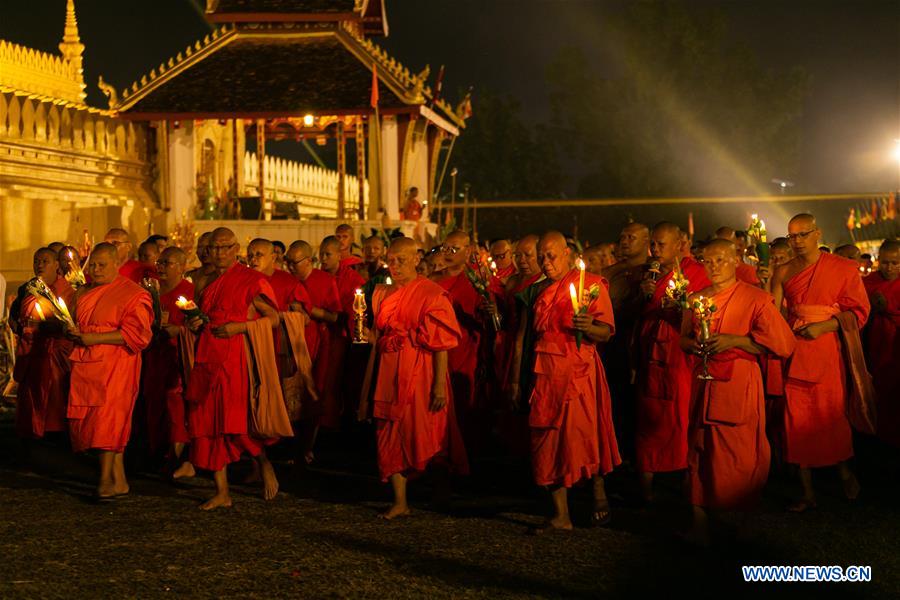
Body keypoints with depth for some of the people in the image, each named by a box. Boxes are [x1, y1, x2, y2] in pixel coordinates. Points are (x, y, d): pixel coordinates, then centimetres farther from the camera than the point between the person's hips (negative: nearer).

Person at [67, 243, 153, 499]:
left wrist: (95, 338, -17)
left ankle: (106, 481, -9)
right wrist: (72, 331, 3)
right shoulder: (84, 293, 19)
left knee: (107, 419, -14)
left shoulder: (133, 294, -5)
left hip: (115, 366, -7)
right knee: (86, 419, 3)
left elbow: (137, 334, -14)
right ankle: (119, 481, 9)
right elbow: (76, 323, 29)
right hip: (85, 366, 7)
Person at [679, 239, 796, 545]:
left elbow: (779, 342, -6)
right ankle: (700, 518, 4)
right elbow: (684, 339, 23)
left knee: (741, 454, -5)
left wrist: (734, 341, -15)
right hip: (703, 383, 4)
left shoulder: (756, 298, -1)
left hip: (739, 384, -4)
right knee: (700, 449, -1)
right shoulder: (696, 299, 14)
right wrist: (696, 344, -1)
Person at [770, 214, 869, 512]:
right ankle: (808, 493, 11)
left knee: (832, 417, 2)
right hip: (793, 352, 3)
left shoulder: (844, 268, 0)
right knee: (798, 422, 2)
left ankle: (844, 470, 32)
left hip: (826, 350, -3)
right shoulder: (783, 272, 9)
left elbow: (859, 310, -3)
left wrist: (824, 326, -13)